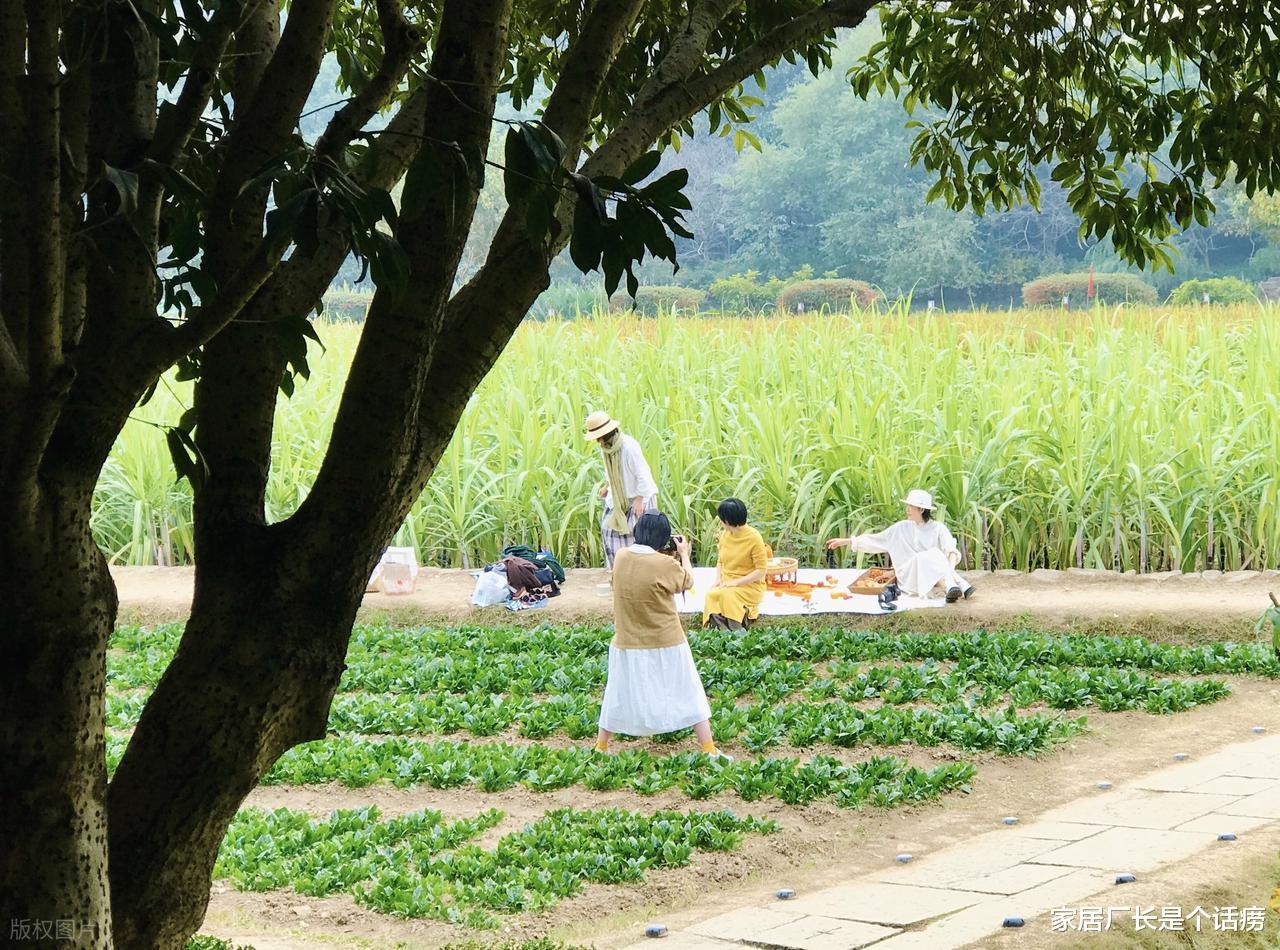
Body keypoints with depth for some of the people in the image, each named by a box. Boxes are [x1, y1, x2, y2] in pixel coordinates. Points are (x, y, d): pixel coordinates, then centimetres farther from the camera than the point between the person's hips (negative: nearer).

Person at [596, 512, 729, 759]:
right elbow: (687, 582, -1)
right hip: (666, 645, -4)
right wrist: (684, 554, 13)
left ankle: (600, 749, 25)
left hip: (627, 644, 4)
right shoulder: (666, 565, -21)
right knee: (689, 696, 10)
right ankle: (710, 752, 13)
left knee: (618, 697, 19)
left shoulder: (621, 557, -7)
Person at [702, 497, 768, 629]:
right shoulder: (725, 534, 7)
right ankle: (724, 632, -33)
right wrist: (718, 580, -1)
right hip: (727, 584, 5)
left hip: (749, 585, -5)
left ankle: (738, 633, -27)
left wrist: (736, 582, -20)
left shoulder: (754, 537, -12)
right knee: (711, 595, -29)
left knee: (727, 595, -36)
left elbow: (761, 571, -12)